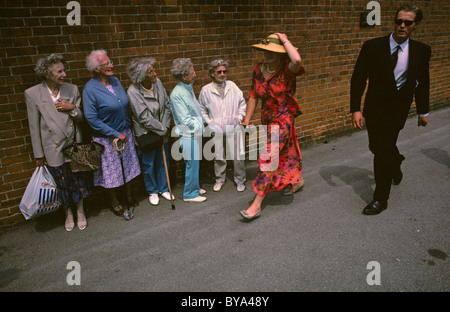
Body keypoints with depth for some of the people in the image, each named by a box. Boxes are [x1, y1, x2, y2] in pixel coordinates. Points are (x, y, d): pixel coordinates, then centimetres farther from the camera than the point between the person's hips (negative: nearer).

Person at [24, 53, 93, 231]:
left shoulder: (72, 89, -4)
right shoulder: (33, 94, -10)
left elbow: (81, 119, 5)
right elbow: (34, 127, -4)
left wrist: (72, 108, -17)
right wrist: (39, 155, -1)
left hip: (74, 147, 2)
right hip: (54, 150, -2)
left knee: (80, 181, 11)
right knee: (62, 185, 13)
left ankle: (80, 211, 36)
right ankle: (68, 214, 38)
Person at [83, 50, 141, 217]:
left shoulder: (115, 81, 2)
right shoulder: (90, 88, -17)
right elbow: (91, 119, -19)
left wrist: (126, 130, 7)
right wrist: (116, 134, -18)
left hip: (125, 133, 6)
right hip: (106, 139, -6)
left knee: (128, 166, 15)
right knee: (111, 171, 8)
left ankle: (128, 196, 35)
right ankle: (114, 202, 29)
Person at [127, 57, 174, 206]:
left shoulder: (157, 83, -7)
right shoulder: (133, 91, -22)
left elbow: (167, 105, 1)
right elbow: (145, 118, -21)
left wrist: (166, 126, -7)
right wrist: (162, 130, -14)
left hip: (162, 131, 5)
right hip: (146, 134, -5)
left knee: (163, 161, 17)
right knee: (148, 164, 11)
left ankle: (163, 188, 37)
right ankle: (152, 191, 33)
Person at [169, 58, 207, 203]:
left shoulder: (188, 88, 9)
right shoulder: (177, 94, -20)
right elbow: (185, 119, -20)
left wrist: (201, 125, 9)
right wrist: (198, 126, -11)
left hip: (196, 133, 9)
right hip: (188, 135, -9)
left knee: (195, 163, 19)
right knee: (192, 164, 0)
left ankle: (194, 187, 34)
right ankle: (190, 194, 14)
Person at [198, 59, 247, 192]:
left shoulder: (232, 86, 1)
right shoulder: (206, 90, -4)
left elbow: (242, 102, 11)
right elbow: (201, 109, 6)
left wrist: (240, 117, 1)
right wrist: (209, 122, -3)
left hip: (233, 128, 1)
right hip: (217, 130, 0)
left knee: (238, 156, 2)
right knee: (219, 156, 11)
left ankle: (240, 180, 21)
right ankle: (219, 180, 31)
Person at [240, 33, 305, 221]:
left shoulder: (286, 69, -15)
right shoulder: (258, 70, 2)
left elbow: (297, 60, -39)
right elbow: (253, 96, 6)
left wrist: (285, 41, -24)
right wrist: (247, 120, 4)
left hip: (283, 121, -7)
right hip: (267, 120, 7)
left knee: (268, 159, -10)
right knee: (284, 153, 22)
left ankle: (256, 205, -5)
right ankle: (297, 180, 49)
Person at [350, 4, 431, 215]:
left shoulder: (422, 51, -2)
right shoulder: (373, 47, -8)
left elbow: (422, 83, 8)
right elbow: (358, 79, -8)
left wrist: (423, 111, 12)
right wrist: (355, 109, -15)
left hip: (398, 109, -1)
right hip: (375, 107, 2)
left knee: (383, 150, -6)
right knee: (377, 147, 13)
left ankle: (380, 199, 7)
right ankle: (395, 162, 51)